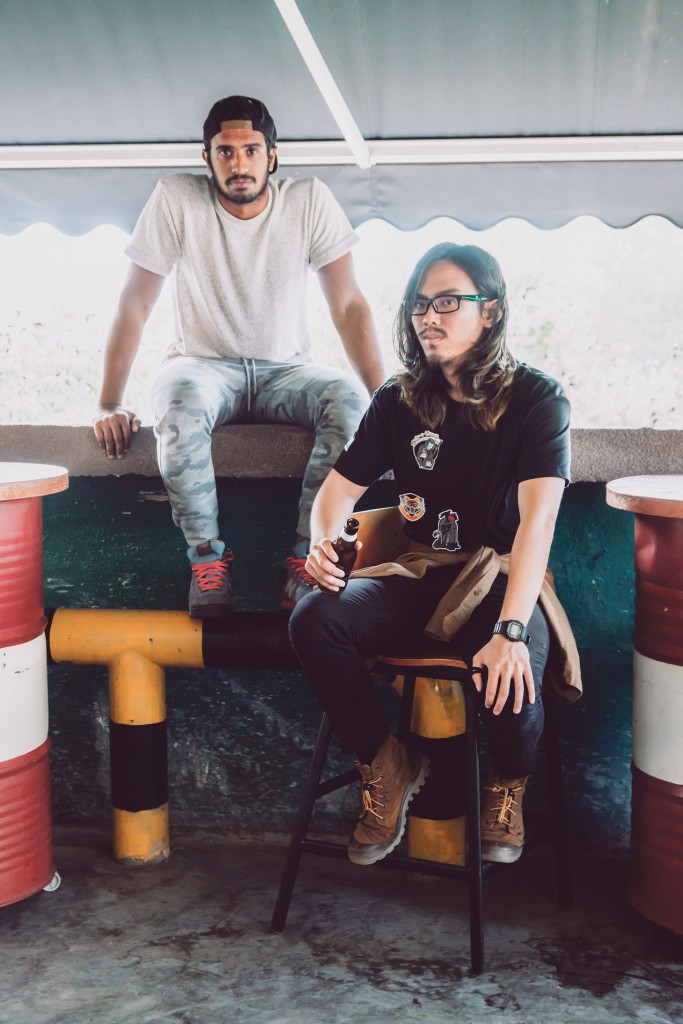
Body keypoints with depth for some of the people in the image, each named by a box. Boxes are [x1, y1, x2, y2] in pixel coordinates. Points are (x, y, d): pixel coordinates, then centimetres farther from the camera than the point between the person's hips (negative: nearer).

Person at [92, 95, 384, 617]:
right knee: (181, 401, -37)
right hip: (204, 365, -1)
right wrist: (110, 404, -15)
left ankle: (306, 561, -22)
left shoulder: (310, 200, -6)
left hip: (284, 369, 1)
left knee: (348, 398, -30)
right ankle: (208, 558, -22)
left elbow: (348, 305, -7)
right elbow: (135, 303, -8)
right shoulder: (177, 198, -9)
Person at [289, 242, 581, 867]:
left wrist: (511, 630, -35)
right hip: (419, 573, 4)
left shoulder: (536, 399, -9)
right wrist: (323, 540, -17)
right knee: (314, 621, -24)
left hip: (502, 575, -4)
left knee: (509, 678, -34)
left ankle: (510, 783, 6)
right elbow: (340, 487, 8)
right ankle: (388, 767, 1)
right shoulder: (399, 401, 6)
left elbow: (538, 517, -22)